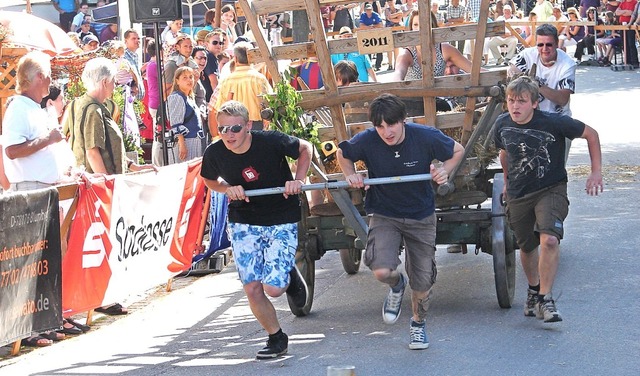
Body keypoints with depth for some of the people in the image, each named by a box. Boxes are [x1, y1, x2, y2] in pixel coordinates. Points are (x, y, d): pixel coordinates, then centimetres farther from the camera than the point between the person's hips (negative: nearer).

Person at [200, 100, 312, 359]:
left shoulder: (271, 142, -21)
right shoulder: (214, 153, -13)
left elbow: (305, 148, -1)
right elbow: (209, 180, 10)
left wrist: (298, 180, -15)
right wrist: (228, 189, -11)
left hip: (282, 221, -3)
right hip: (243, 222, 3)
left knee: (273, 288, -14)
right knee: (252, 290, -3)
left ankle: (290, 277, 23)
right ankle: (276, 338, 21)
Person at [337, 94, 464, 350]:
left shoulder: (426, 137, -19)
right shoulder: (366, 141, -19)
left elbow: (457, 151, 0)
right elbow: (343, 153, 3)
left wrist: (445, 171, -18)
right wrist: (350, 176, -15)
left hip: (421, 215, 1)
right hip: (383, 214, -1)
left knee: (422, 279, 8)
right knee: (382, 270, -24)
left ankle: (418, 323, 39)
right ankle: (397, 286, 15)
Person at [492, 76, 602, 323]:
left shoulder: (553, 123, -19)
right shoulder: (502, 124, -6)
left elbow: (591, 134, -7)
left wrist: (596, 172, -9)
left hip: (551, 190, -4)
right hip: (518, 195, 4)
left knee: (549, 240, -25)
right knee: (526, 246, 15)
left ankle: (545, 298, -13)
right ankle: (533, 289, 43)